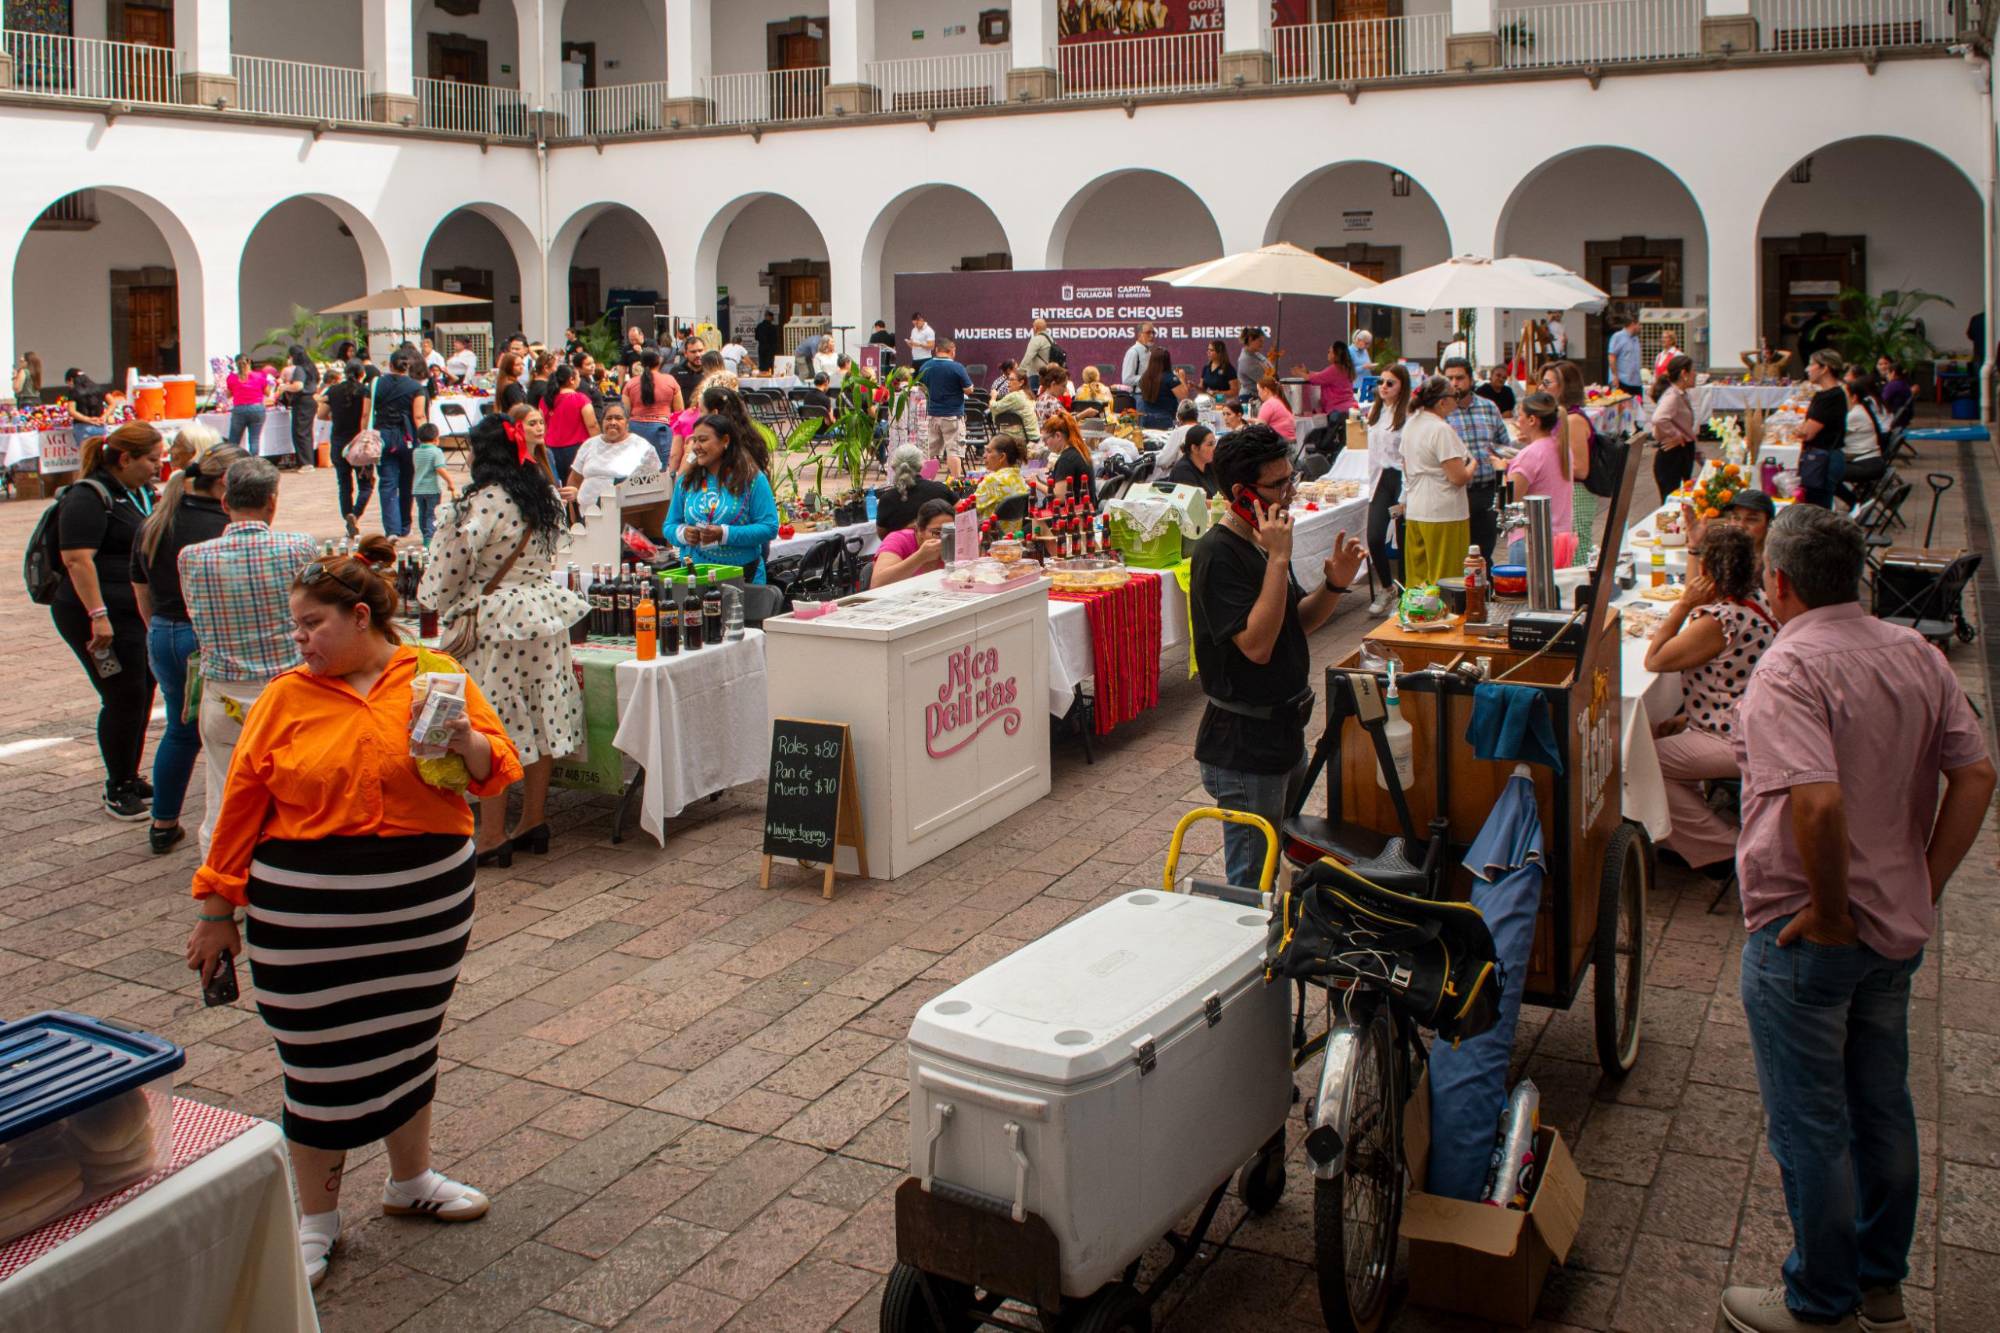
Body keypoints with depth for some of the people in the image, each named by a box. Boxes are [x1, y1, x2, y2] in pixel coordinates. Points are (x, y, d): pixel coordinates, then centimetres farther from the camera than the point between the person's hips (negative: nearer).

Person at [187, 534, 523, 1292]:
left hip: (425, 898, 1)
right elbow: (241, 804, 1)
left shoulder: (436, 677, 0)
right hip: (309, 913, -1)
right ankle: (316, 1217, 25)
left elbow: (499, 769, -1)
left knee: (409, 1039, 16)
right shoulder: (287, 698, -1)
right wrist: (215, 909, 2)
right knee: (320, 1059, 6)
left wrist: (464, 741, -23)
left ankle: (410, 1180, 38)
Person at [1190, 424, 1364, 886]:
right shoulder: (1218, 554, -21)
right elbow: (1257, 644, -29)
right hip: (1244, 749, -10)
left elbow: (1296, 622, 17)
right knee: (1251, 885, 1)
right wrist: (1279, 559, -28)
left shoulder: (1262, 540, 8)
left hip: (1284, 732, 10)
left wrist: (1333, 587, -2)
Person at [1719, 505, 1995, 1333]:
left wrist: (1829, 909, -21)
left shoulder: (1790, 668, -22)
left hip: (1807, 934, -8)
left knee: (1809, 1127, 7)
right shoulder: (1918, 654, 2)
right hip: (1900, 927, 8)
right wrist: (1924, 885, 3)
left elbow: (1818, 802, -34)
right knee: (1882, 1109, 21)